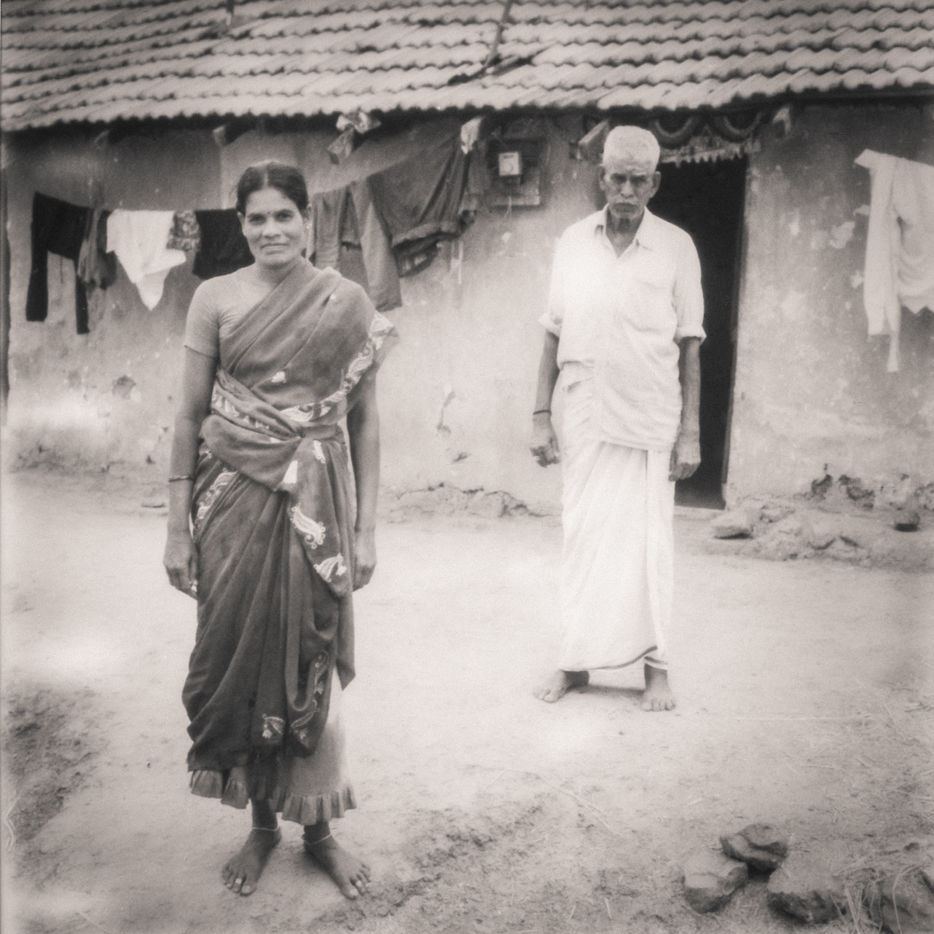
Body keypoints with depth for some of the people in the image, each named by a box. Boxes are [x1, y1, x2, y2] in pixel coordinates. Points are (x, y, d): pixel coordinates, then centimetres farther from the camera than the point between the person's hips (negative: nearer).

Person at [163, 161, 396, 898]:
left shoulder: (347, 304, 0)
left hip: (314, 504, -1)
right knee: (239, 652, 7)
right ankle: (261, 823, 27)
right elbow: (190, 416, 2)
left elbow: (365, 421, 2)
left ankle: (317, 824, 26)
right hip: (233, 500, 1)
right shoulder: (215, 299, 1)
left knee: (312, 662, 6)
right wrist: (178, 526, -1)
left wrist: (366, 526, -2)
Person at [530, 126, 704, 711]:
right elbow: (554, 334, 8)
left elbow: (689, 347, 0)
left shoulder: (676, 246, 0)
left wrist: (691, 432, -4)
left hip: (650, 421, -2)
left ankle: (655, 666, 17)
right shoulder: (573, 242, 5)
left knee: (647, 542, 4)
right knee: (582, 537, 7)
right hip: (584, 420, 2)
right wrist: (541, 415, 3)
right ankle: (576, 660, 19)